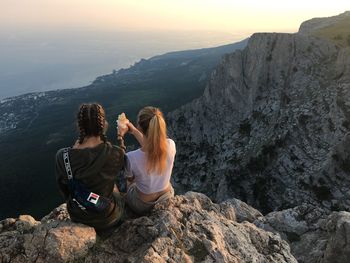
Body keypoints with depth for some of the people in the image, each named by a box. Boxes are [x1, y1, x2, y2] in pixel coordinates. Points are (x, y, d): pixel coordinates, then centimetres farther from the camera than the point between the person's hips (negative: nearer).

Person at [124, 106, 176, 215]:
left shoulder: (132, 157, -35)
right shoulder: (171, 145, -26)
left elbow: (130, 178, -11)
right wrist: (134, 132, -2)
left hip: (142, 206, -2)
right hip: (167, 197, 3)